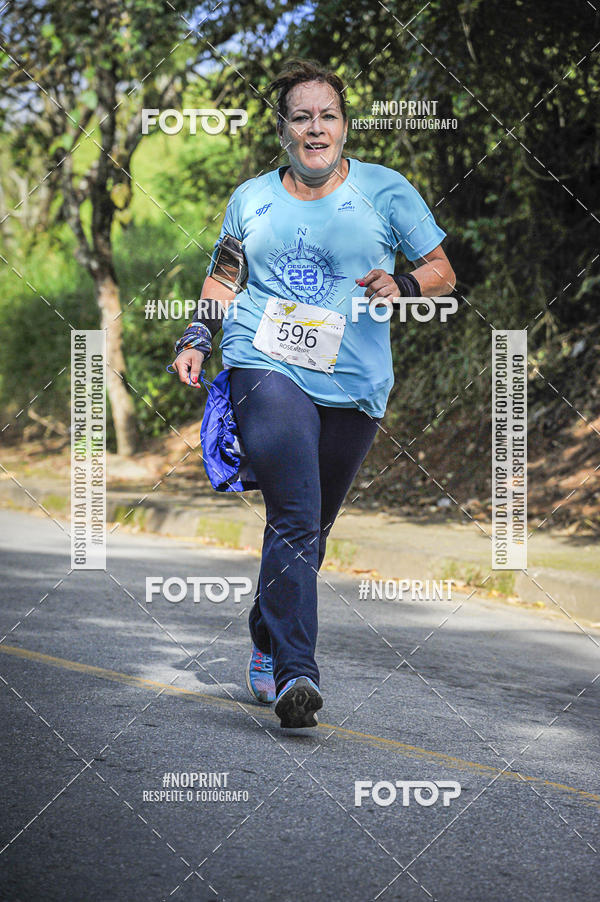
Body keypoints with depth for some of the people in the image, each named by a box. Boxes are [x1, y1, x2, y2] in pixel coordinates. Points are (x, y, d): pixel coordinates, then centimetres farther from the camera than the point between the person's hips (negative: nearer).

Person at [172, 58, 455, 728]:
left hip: (354, 384, 1)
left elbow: (442, 272, 11)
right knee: (293, 520, -18)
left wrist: (401, 287, -10)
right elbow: (223, 278, 24)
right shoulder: (252, 198, 15)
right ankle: (295, 674, -24)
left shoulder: (385, 189, 9)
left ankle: (267, 646, 30)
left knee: (309, 528, 8)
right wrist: (198, 340, 9)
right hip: (267, 367, -1)